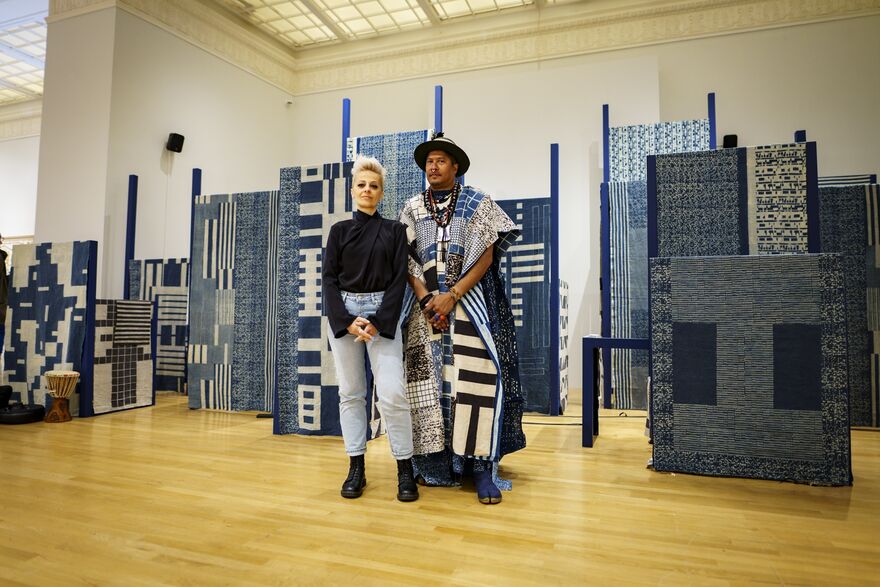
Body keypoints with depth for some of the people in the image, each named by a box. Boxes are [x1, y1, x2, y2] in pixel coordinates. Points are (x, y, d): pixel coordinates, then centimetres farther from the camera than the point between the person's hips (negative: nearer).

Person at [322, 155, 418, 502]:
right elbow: (329, 279, 4)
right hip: (343, 313, 2)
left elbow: (399, 279, 0)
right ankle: (356, 468, 14)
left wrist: (378, 322, -12)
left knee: (392, 392, -11)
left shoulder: (394, 230, 6)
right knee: (350, 393, 4)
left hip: (383, 314, -2)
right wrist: (346, 321, -10)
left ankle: (405, 469, 2)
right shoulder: (339, 231, 9)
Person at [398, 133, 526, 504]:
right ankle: (436, 462, 9)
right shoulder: (412, 208, 13)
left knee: (477, 376, -14)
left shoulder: (477, 203, 5)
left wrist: (452, 296, -13)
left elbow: (487, 254, -4)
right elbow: (406, 260, 7)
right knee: (428, 379, -1)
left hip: (467, 300, -3)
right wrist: (425, 299, -9)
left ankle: (482, 467, -8)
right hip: (425, 303, 3)